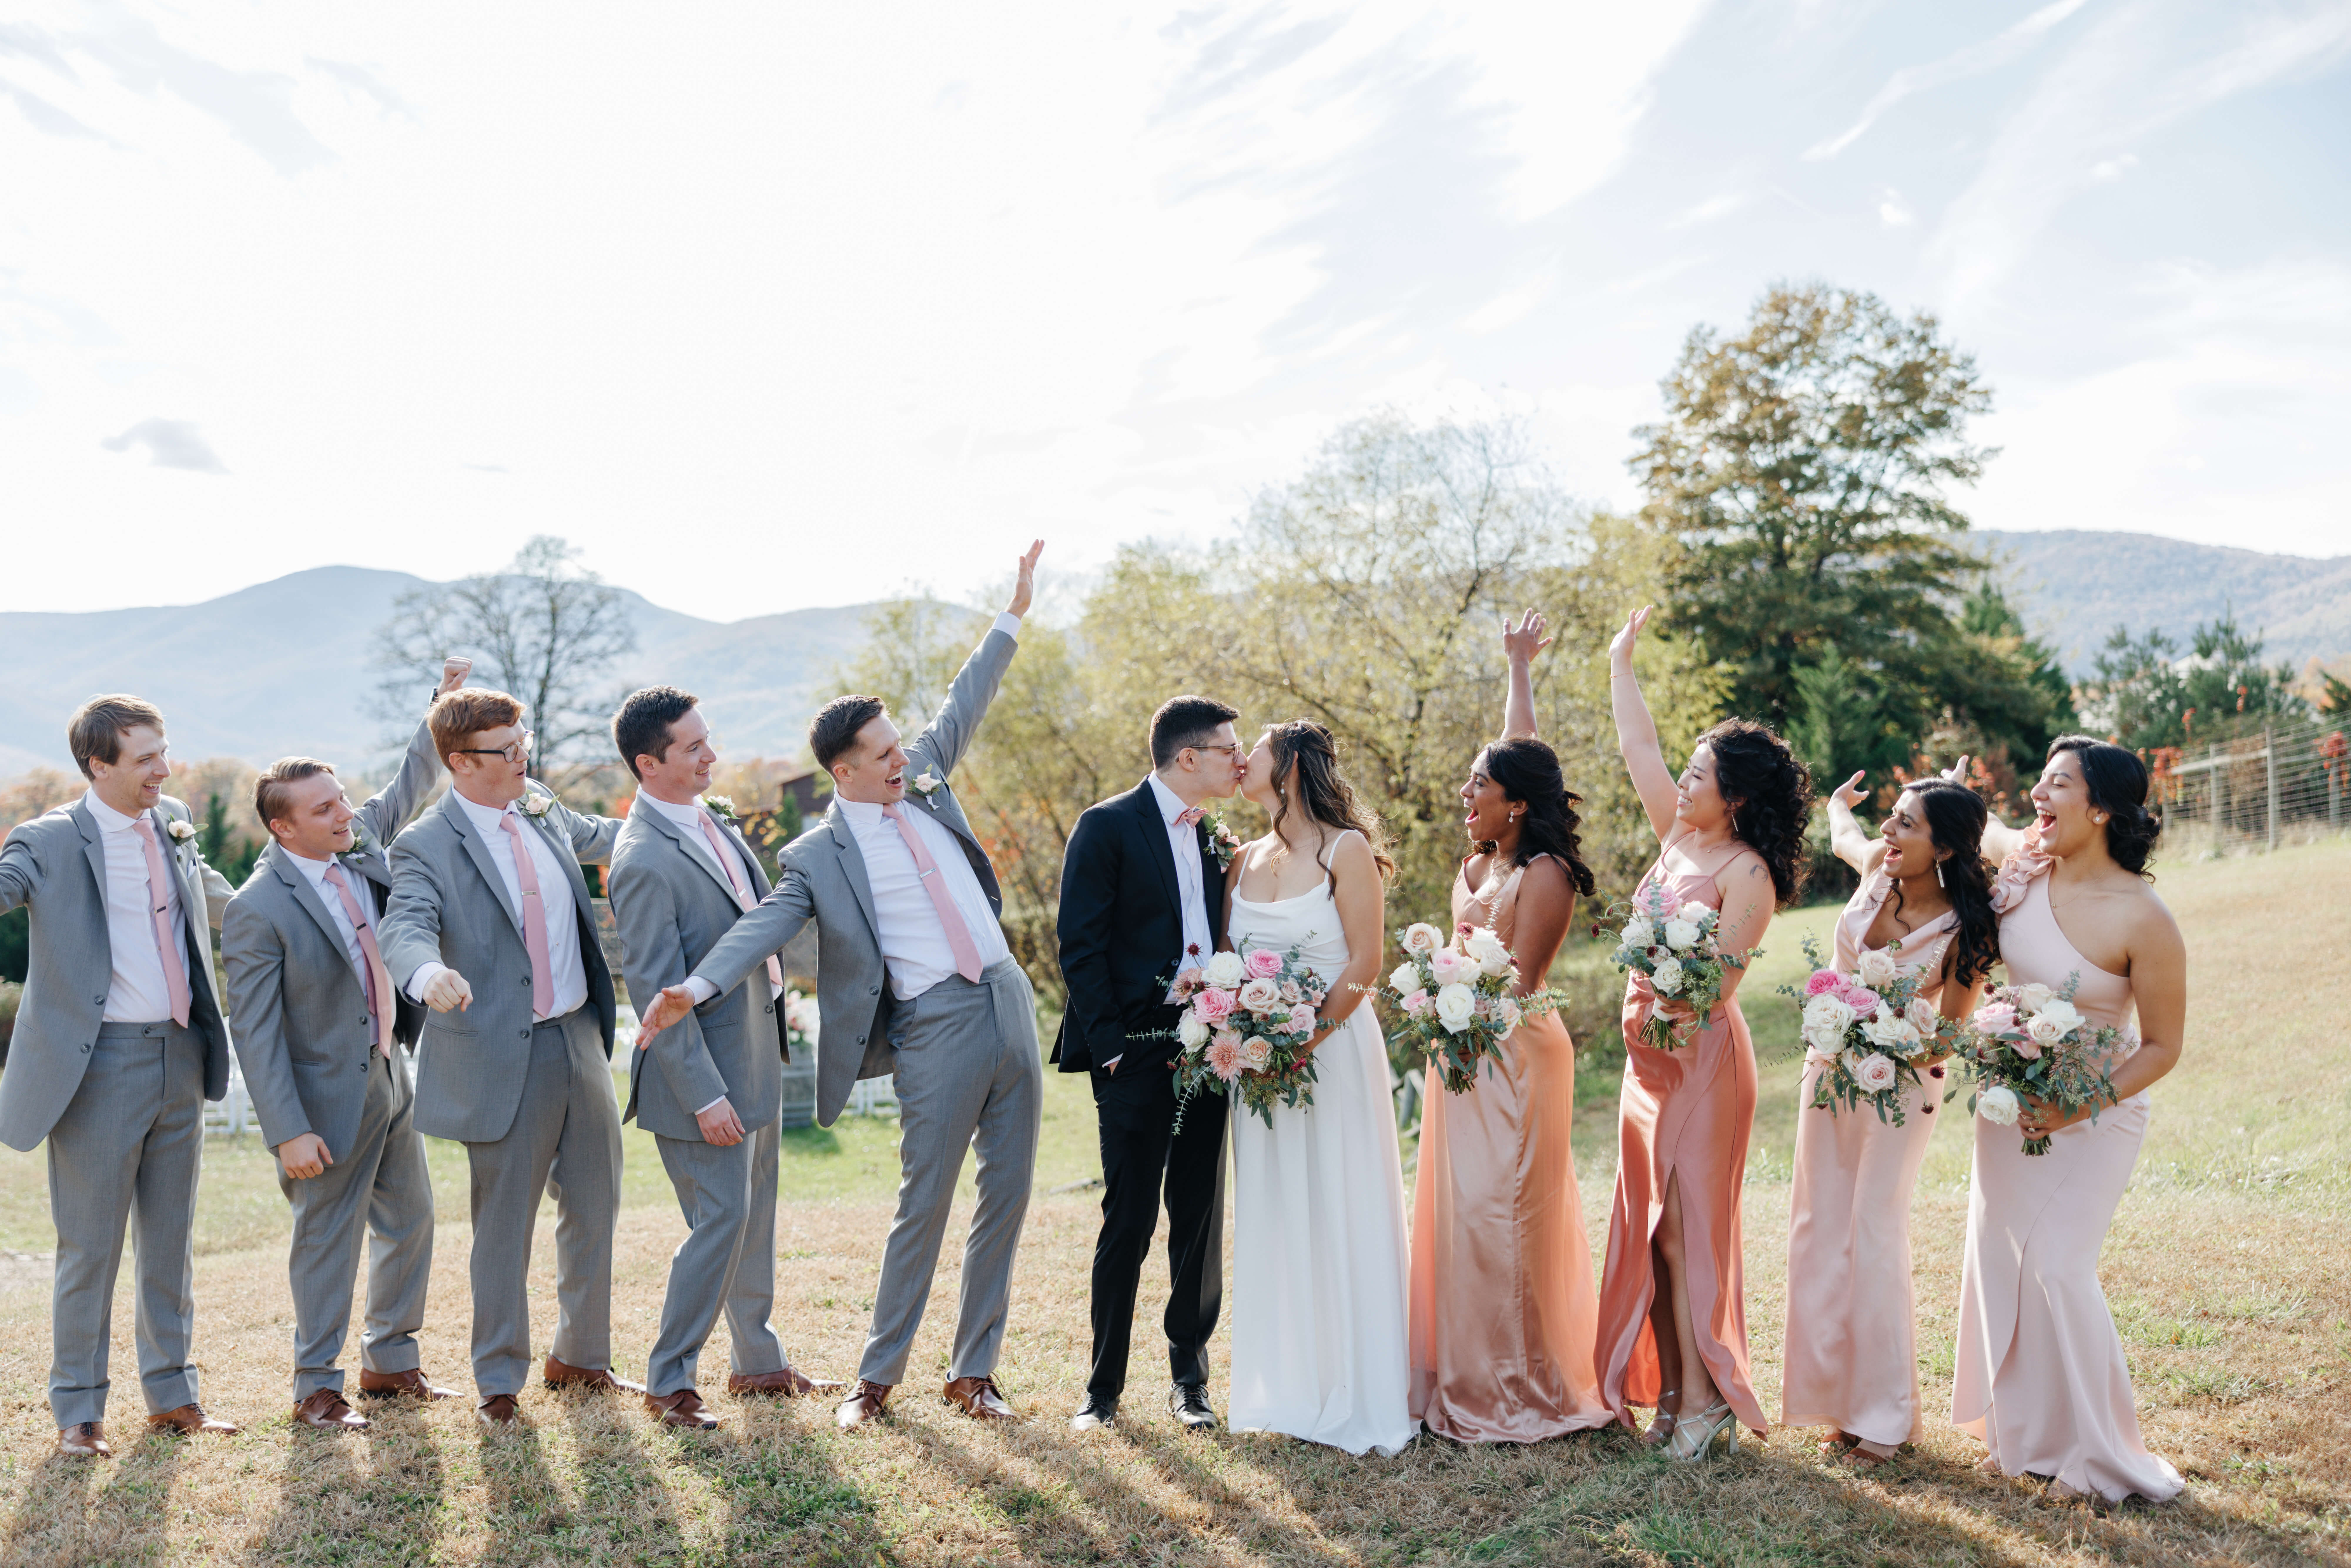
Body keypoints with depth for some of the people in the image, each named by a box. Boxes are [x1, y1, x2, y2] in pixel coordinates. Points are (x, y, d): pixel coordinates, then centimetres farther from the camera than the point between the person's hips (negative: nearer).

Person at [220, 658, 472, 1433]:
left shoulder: (360, 846, -1)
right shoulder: (257, 911, -20)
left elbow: (406, 789, 18)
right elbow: (255, 1033, -19)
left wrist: (444, 703, 9)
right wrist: (289, 1132, -21)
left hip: (391, 1077, 8)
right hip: (328, 1095, -7)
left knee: (410, 1222, 16)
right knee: (329, 1239, 4)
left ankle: (391, 1359, 33)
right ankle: (317, 1390, 20)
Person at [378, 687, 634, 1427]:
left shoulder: (543, 813, 8)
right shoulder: (426, 846, -12)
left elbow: (599, 836, 30)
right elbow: (405, 928, -28)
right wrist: (428, 972, -49)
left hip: (583, 1038, 7)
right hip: (506, 1057, -7)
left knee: (595, 1208, 15)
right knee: (504, 1224, 3)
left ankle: (581, 1357, 33)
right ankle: (498, 1381, 20)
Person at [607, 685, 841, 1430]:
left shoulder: (713, 817, 7)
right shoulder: (645, 861, -21)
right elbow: (655, 992, -21)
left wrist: (776, 991, 19)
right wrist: (704, 1096, -21)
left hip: (758, 1053, 9)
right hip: (706, 1067, -9)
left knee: (756, 1216, 17)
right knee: (720, 1221, -5)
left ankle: (758, 1361, 31)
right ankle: (668, 1381, 11)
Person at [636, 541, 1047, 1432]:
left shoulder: (921, 784, 11)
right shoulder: (819, 855, -5)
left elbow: (963, 707, 19)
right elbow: (765, 926, -16)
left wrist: (1012, 615, 21)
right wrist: (696, 987, -33)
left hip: (1009, 1007, 6)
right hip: (936, 1029, -6)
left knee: (1007, 1198, 8)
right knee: (923, 1208, -1)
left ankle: (973, 1371, 19)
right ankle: (879, 1376, 16)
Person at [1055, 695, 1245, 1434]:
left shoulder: (1216, 839, 14)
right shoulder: (1107, 828, -5)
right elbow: (1080, 948, -8)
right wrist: (1110, 1047, -12)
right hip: (1136, 1054, -5)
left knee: (1201, 1220, 9)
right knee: (1128, 1222, 0)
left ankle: (1189, 1378, 22)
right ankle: (1104, 1386, 15)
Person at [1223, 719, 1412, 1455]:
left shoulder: (1347, 852, -6)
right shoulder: (1244, 859, 11)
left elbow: (1363, 965, -10)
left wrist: (1304, 1040, -19)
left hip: (1333, 1052, -6)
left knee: (1337, 1216, -1)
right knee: (1271, 1216, 9)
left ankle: (1354, 1397, 9)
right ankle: (1286, 1388, 19)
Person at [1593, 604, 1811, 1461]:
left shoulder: (1746, 873, -13)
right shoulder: (1677, 838, 8)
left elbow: (1721, 977, -21)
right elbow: (1638, 747, 17)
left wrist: (1669, 1011, -35)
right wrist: (1621, 659, 23)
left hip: (1703, 1055, -8)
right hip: (1650, 1052, 8)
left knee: (1687, 1224, -5)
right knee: (1649, 1223, 9)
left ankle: (1703, 1398, 2)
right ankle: (1667, 1388, 17)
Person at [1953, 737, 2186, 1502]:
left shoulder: (2143, 920, -23)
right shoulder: (2023, 870, -7)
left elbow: (2164, 1047, -15)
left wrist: (2081, 1108, -23)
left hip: (2094, 1112, -6)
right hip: (2008, 1098, 6)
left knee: (2057, 1267, -9)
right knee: (1996, 1258, 10)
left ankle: (2096, 1454, 11)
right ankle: (2022, 1432, 28)